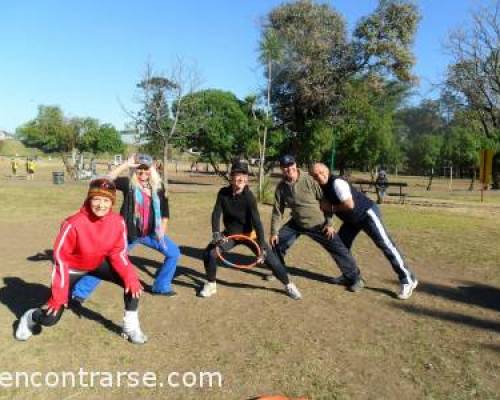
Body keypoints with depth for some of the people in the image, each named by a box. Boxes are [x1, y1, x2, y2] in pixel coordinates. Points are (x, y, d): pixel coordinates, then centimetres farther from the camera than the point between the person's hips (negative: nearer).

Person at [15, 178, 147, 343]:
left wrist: (130, 276, -23)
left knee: (132, 282, -14)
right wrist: (59, 294, -23)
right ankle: (31, 317, 32)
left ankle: (131, 326, 4)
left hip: (99, 264, 4)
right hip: (72, 268, -3)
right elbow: (60, 258, -23)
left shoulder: (118, 222, -22)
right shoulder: (74, 224, -34)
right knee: (50, 318, -5)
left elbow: (118, 253, -10)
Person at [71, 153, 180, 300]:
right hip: (129, 233, -3)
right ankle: (79, 292, 15)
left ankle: (161, 286, 19)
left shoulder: (158, 186, -2)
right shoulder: (128, 183, -11)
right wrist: (126, 165, -29)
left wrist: (162, 231, 1)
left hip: (151, 233, 4)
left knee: (174, 253, 2)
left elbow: (164, 210, 7)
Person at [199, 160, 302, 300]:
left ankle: (288, 285, 12)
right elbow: (216, 214, -14)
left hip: (248, 233, -3)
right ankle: (211, 284, 10)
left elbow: (257, 221, -27)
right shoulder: (223, 193, -13)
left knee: (269, 257, -10)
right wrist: (216, 234, -31)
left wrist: (262, 246, -32)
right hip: (230, 233, 3)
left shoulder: (249, 197, -23)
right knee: (209, 253, -14)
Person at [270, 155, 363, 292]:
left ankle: (355, 278, 14)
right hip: (296, 224, 4)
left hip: (319, 224, -4)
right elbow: (277, 211, 0)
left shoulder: (309, 180, -20)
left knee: (338, 249, -5)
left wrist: (329, 223, -13)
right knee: (277, 242, 1)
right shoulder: (281, 187, -8)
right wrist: (274, 232, -2)